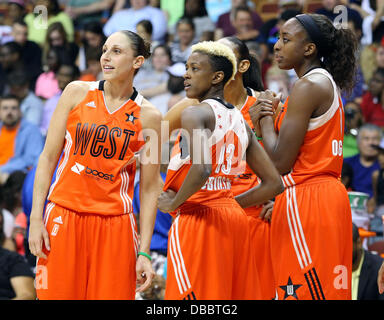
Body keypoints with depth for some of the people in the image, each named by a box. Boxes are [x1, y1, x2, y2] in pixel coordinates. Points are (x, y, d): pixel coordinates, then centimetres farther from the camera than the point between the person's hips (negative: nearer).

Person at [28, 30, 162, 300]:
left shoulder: (148, 116, 2)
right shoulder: (77, 93, 4)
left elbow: (150, 189, 3)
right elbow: (48, 157, 5)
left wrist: (144, 251, -2)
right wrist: (36, 218, -2)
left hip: (114, 223, 0)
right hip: (64, 216, 0)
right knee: (59, 293, -1)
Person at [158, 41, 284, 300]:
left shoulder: (194, 114, -8)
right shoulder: (240, 120, 15)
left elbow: (201, 170, -26)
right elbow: (273, 184, 15)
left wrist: (175, 203, -11)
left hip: (196, 219, -8)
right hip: (235, 219, 8)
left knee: (196, 296, -7)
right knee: (236, 294, 10)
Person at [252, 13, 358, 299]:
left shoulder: (308, 86, -13)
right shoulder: (327, 83, 17)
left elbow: (280, 162, -17)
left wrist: (264, 117, -3)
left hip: (306, 200, -10)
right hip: (329, 193, 10)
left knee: (305, 290, -9)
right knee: (327, 289, 9)